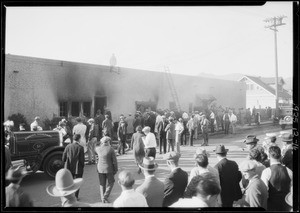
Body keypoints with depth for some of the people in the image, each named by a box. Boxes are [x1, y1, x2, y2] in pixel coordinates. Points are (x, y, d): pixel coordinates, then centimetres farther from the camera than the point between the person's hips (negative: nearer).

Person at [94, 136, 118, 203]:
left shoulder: (98, 149, -4)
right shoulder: (110, 149, -14)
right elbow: (114, 160, -10)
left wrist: (101, 144, 30)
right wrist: (116, 169, 1)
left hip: (100, 169, 3)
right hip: (109, 169, -3)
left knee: (102, 184, 17)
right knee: (110, 182, 18)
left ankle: (103, 199, 23)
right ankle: (105, 197, 8)